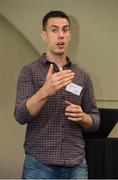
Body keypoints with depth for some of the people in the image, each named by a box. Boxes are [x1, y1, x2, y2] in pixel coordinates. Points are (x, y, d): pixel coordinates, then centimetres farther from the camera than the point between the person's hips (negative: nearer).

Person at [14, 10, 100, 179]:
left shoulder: (83, 75, 9)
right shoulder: (30, 71, -2)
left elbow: (95, 120, 12)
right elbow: (21, 115, -14)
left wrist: (82, 117, -10)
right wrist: (45, 92, -30)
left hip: (76, 166, 3)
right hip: (39, 165, -3)